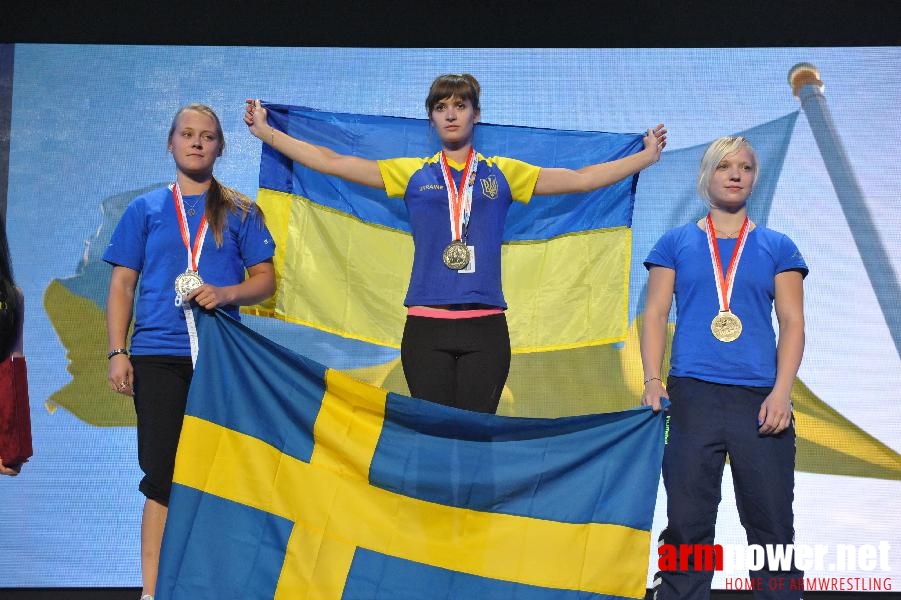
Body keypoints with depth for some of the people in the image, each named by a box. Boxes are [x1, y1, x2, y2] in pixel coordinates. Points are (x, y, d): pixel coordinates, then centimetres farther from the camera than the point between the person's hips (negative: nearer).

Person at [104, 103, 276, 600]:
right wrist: (117, 352, -2)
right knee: (162, 478, -1)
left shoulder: (240, 212, 10)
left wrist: (225, 293, -13)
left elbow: (265, 280, 7)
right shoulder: (144, 209, 11)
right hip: (158, 354, 0)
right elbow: (122, 285, 9)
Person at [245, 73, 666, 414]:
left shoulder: (502, 173, 13)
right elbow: (332, 163, 11)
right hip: (426, 325, 0)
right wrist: (267, 133, 9)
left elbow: (580, 179, 14)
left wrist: (646, 156, 13)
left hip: (486, 326, 0)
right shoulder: (413, 173, 12)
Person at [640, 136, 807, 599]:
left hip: (760, 399, 1)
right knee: (686, 522, 1)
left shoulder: (777, 247, 11)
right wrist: (653, 380, -7)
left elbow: (792, 322, 6)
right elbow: (655, 315, 7)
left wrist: (781, 392, -7)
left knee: (772, 523, 2)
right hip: (692, 396, 0)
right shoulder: (676, 243, 11)